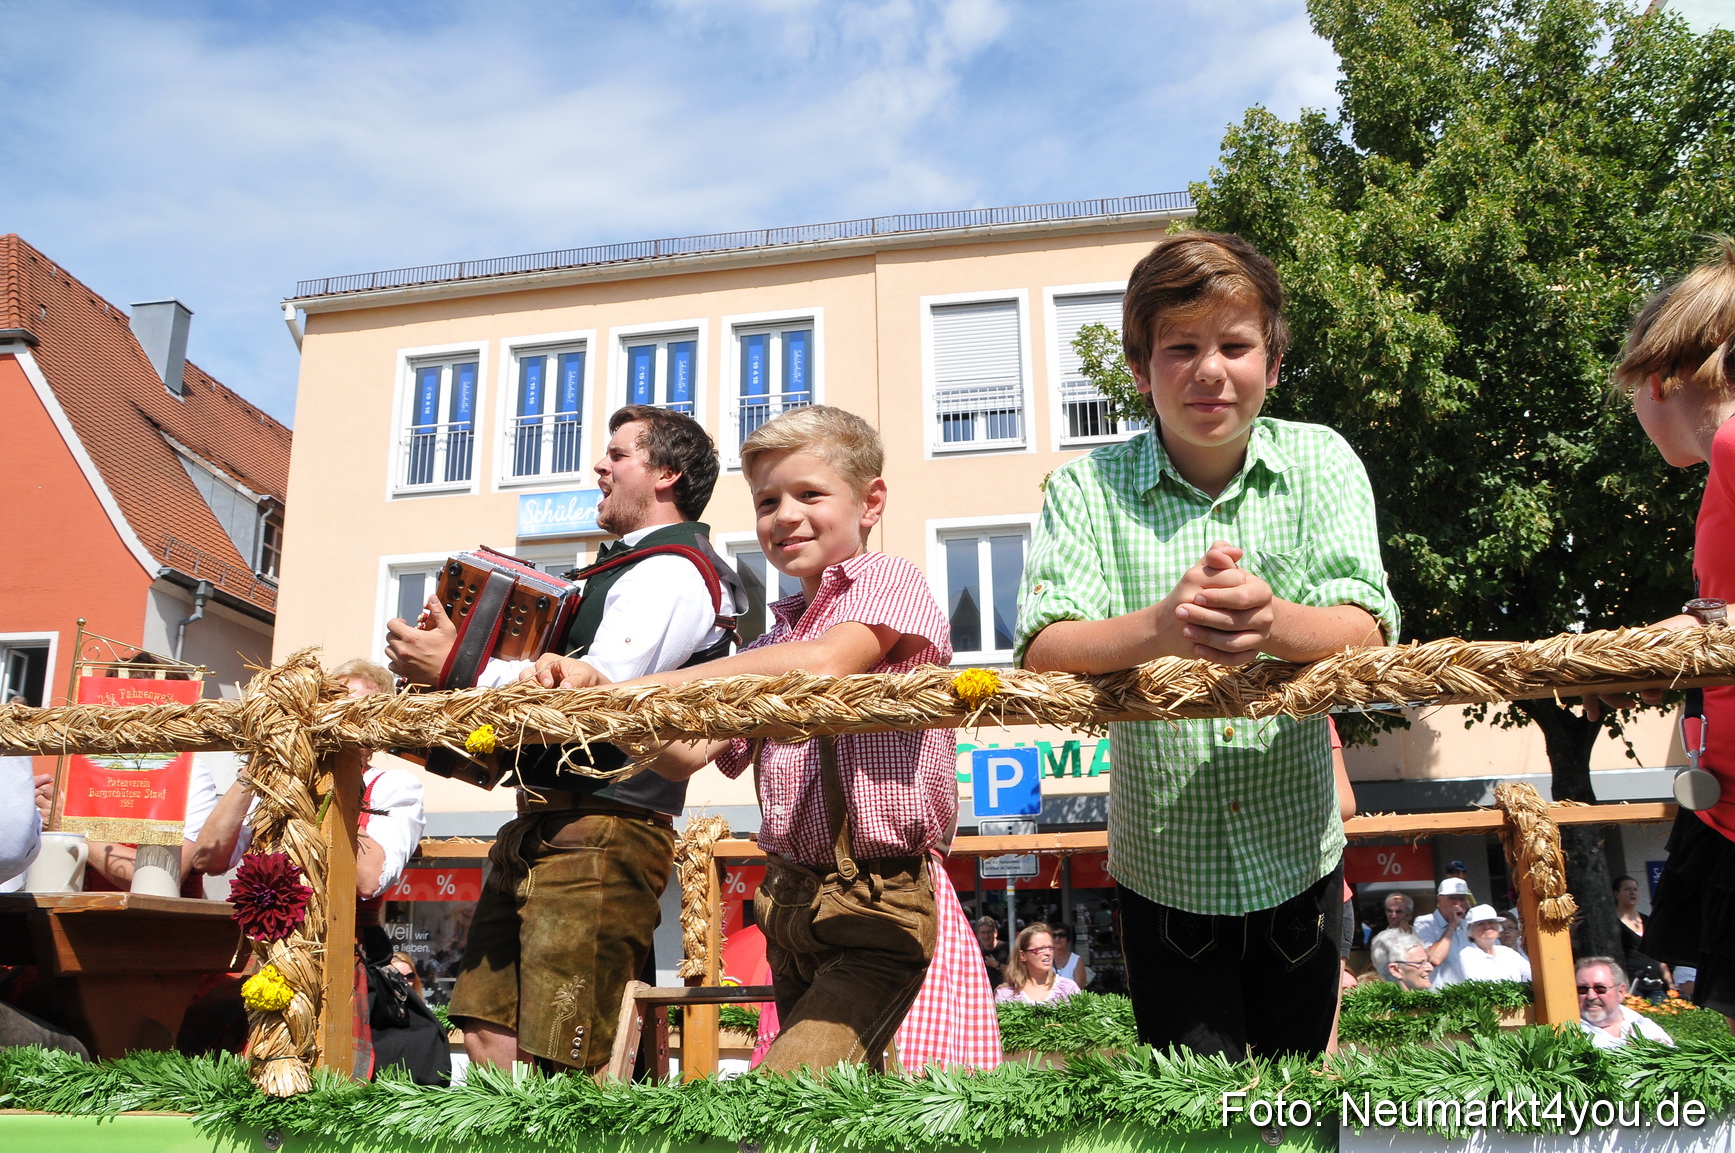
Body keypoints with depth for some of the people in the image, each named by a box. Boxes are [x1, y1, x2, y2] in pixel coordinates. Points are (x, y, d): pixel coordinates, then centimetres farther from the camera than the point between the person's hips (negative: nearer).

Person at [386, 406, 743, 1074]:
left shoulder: (673, 573, -9)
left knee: (558, 1066, -7)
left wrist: (457, 666, -15)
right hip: (539, 830, 10)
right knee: (488, 1031, 9)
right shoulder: (633, 569, 23)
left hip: (598, 834, -10)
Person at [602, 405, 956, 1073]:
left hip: (879, 908, -7)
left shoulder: (889, 581, -4)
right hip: (791, 902, 7)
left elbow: (823, 662, -24)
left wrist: (645, 684, -22)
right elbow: (686, 755, 10)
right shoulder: (774, 644, 17)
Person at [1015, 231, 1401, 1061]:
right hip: (1163, 866, -2)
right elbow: (1043, 652, -20)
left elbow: (1365, 632, -15)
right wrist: (1160, 628, -40)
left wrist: (1273, 621, -38)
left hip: (1298, 855, 2)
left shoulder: (1320, 462, -4)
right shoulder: (1087, 488, -8)